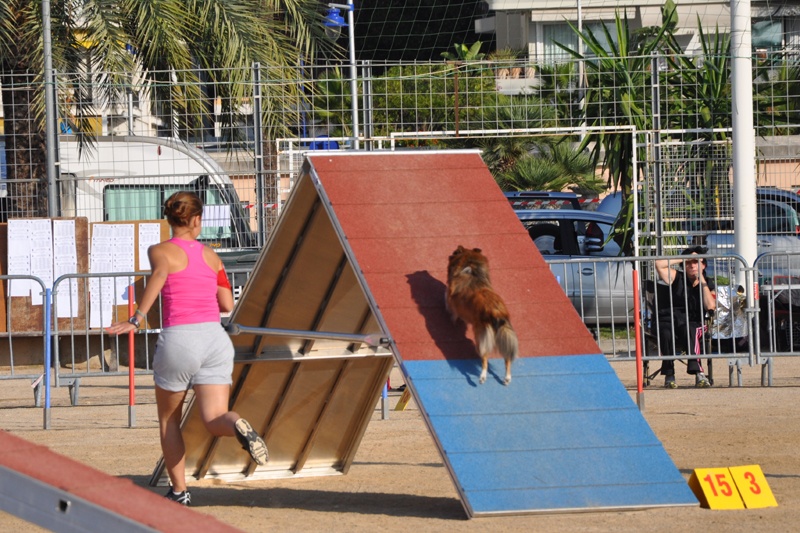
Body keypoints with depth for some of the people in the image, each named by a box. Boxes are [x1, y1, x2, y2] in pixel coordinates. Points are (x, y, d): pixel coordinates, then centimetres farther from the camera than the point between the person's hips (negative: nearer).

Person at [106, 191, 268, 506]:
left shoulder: (160, 251, 2)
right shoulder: (210, 256, 15)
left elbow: (160, 272, -21)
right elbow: (227, 305, 14)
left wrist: (136, 320, -24)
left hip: (178, 339, -3)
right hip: (215, 338, 3)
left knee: (168, 420, 18)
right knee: (214, 420, -3)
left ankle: (179, 491, 19)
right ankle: (238, 427, -38)